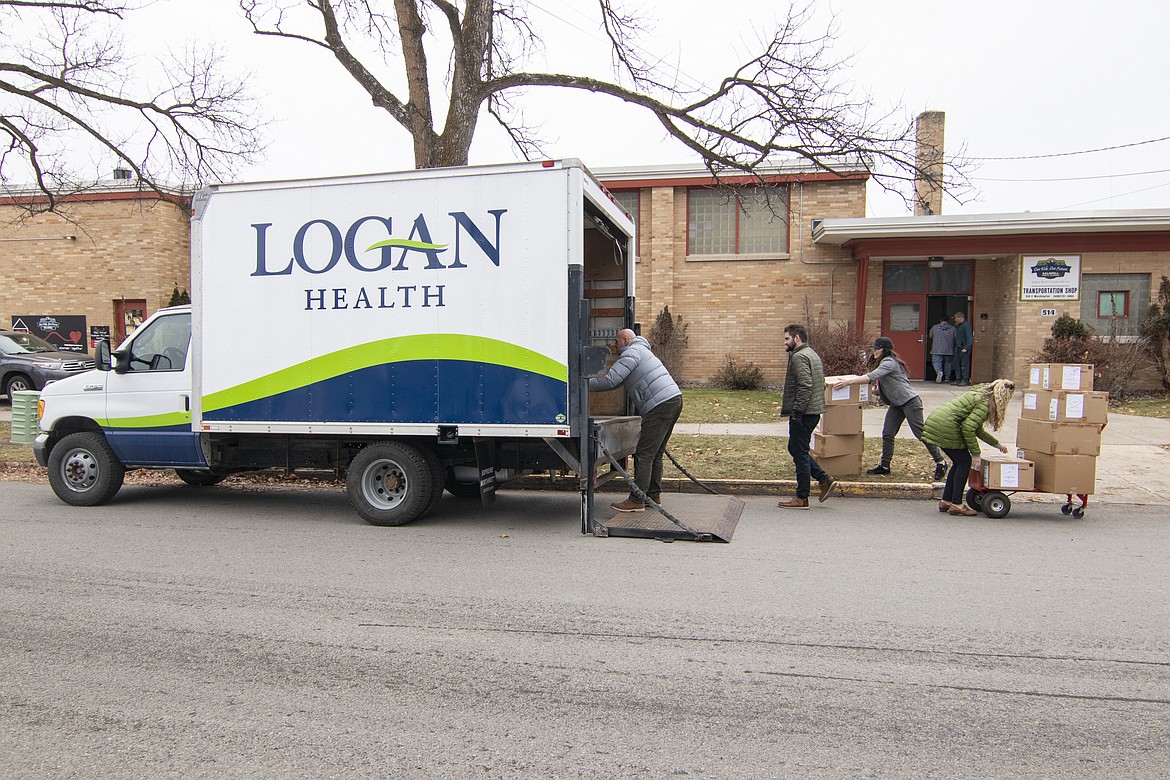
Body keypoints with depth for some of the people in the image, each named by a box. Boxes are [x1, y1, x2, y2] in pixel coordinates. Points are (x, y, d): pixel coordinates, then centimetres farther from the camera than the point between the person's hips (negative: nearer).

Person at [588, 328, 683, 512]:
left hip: (660, 404, -10)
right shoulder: (642, 351, 29)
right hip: (674, 400, 10)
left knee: (644, 454, -9)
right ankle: (654, 495, 21)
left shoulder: (632, 353, -5)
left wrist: (585, 383, -2)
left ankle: (637, 500, -9)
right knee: (656, 453, 16)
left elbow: (609, 381, -13)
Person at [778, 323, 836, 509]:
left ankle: (802, 498, 4)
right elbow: (819, 385, 22)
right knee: (795, 449, 19)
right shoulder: (812, 354, 19)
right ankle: (824, 480, 15)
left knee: (800, 453, -3)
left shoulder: (799, 357, -14)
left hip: (803, 414, -10)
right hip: (813, 411, 10)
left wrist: (797, 413, -23)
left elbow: (805, 386, -24)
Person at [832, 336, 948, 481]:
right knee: (887, 434, 4)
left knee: (920, 433, -4)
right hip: (896, 404, 10)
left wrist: (848, 381, -33)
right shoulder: (882, 363, 13)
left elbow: (872, 377, -31)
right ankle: (885, 466, 10)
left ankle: (940, 463, 7)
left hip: (910, 401, -10)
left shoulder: (889, 362, -18)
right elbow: (883, 387, 19)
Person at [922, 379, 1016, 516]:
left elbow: (978, 428, 30)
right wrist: (975, 453, -11)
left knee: (959, 462, 17)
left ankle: (945, 501, 20)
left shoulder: (978, 394, 21)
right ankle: (956, 504, 2)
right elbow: (968, 427, -18)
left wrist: (997, 444, 38)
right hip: (946, 426, -10)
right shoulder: (985, 403, -9)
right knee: (964, 462, 1)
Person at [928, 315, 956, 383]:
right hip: (949, 350, 2)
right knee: (947, 364, 14)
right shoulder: (953, 328, 1)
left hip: (937, 350, -2)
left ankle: (939, 371, -30)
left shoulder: (934, 327, 1)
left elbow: (930, 336, 17)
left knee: (936, 362, -1)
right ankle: (947, 378, 20)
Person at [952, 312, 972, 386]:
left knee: (964, 364, -6)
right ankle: (958, 379, 15)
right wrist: (955, 346, 12)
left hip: (964, 348, -9)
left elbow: (969, 338, -15)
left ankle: (965, 380, -3)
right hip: (957, 348, 9)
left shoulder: (966, 325, -9)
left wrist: (966, 347, -20)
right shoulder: (957, 326, 19)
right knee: (957, 364, 10)